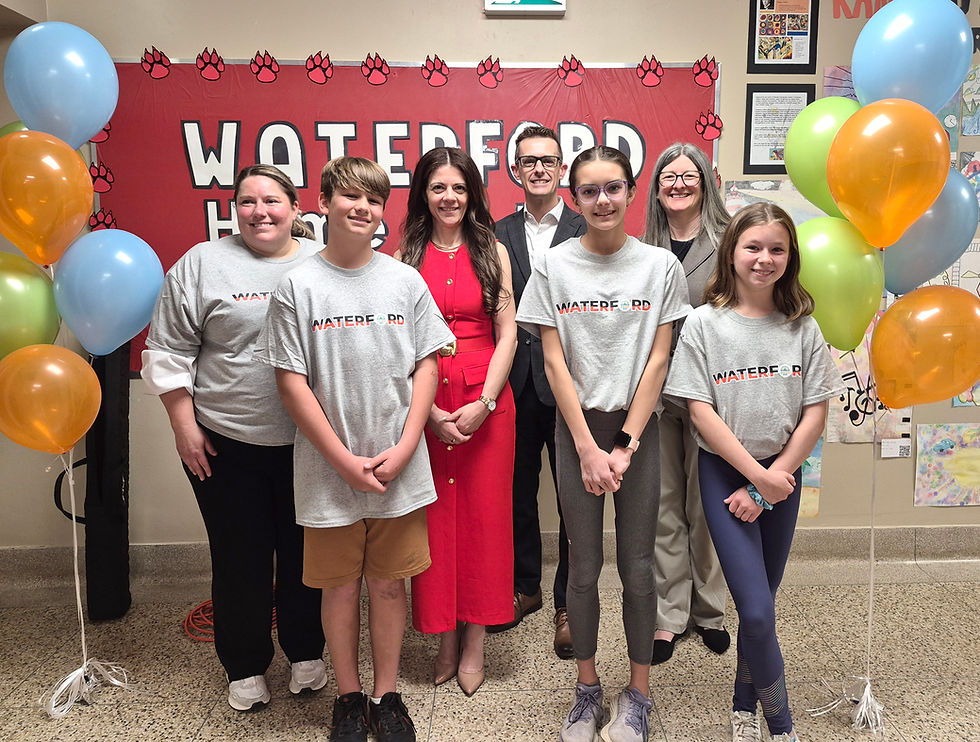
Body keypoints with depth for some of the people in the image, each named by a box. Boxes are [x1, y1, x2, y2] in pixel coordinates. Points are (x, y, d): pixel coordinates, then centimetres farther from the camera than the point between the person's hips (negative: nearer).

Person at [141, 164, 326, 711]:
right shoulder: (203, 264, 1)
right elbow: (169, 352, 1)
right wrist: (185, 427, -4)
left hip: (309, 443, 1)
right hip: (227, 444, -1)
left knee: (306, 553, 13)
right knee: (240, 558, 10)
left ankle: (307, 654, 34)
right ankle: (246, 667, 30)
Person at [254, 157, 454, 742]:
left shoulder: (406, 281, 2)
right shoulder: (299, 287, -3)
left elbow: (427, 366, 2)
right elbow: (292, 382, -5)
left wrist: (403, 449, -8)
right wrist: (345, 461, -10)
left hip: (399, 469, 1)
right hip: (329, 470, -1)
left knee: (389, 582, 12)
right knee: (340, 584, 12)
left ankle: (387, 695, 31)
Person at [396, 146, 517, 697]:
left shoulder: (493, 251, 6)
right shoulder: (406, 255, 5)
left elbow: (507, 335, 2)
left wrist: (483, 403, -9)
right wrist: (430, 411, -10)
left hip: (487, 399, 0)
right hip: (423, 403, 0)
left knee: (484, 513, 4)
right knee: (434, 516, 4)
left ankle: (474, 642, 19)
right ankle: (445, 640, 20)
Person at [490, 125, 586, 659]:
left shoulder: (589, 233, -1)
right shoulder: (498, 235, 8)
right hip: (515, 387, 3)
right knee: (517, 493, 14)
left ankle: (568, 604, 23)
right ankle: (524, 588, 34)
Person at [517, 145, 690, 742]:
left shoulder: (661, 265, 1)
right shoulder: (554, 265, 0)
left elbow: (657, 360, -2)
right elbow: (555, 362, -3)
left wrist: (625, 445, -9)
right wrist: (588, 448, -9)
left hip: (639, 426, 0)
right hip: (577, 425, 0)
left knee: (637, 566, 5)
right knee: (584, 565, 7)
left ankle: (638, 693, 24)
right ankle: (587, 689, 26)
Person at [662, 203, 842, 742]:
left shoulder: (803, 326, 1)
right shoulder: (704, 323, -6)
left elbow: (815, 413, -1)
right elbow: (701, 412, -9)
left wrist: (767, 486, -8)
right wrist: (756, 474, -14)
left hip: (782, 477, 3)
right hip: (726, 472, -3)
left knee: (760, 602, 13)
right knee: (757, 611, -8)